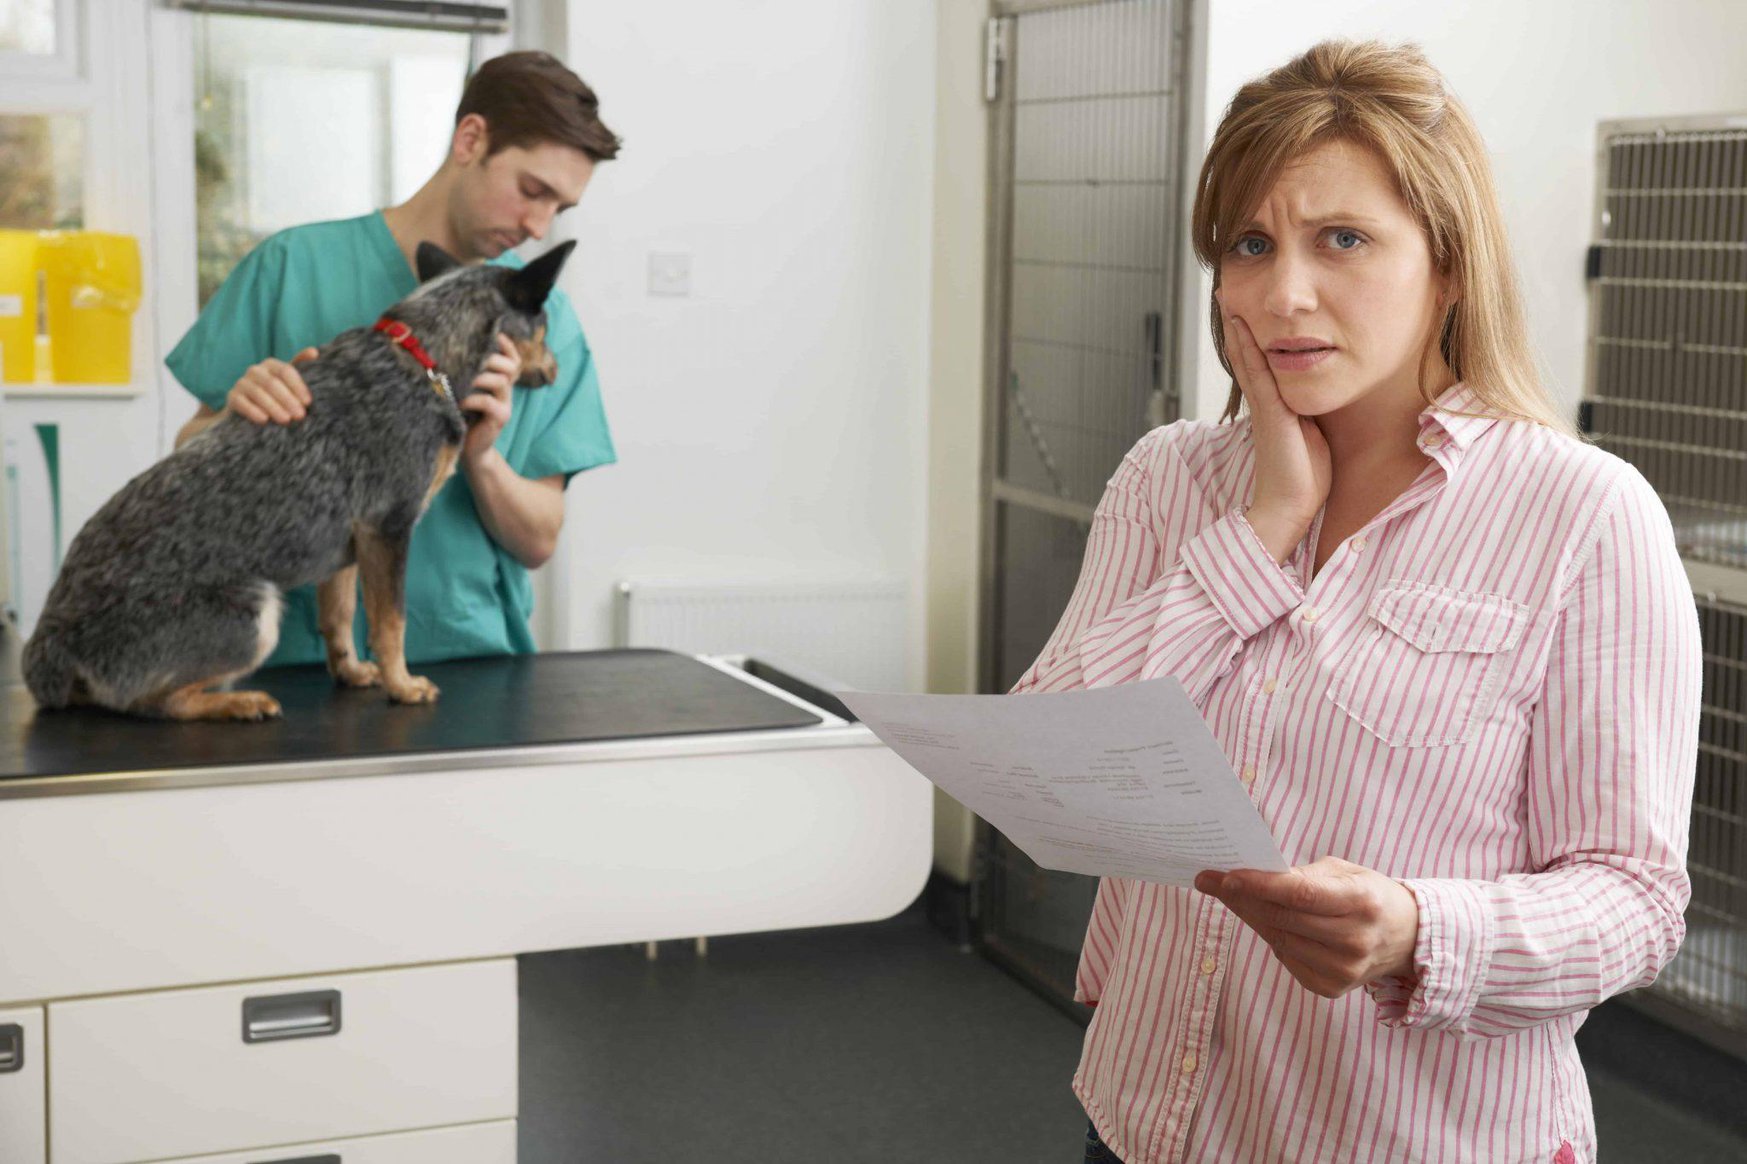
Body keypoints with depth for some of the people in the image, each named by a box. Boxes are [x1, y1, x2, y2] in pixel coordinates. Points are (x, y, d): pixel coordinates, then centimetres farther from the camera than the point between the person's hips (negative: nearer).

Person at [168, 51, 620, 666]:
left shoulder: (545, 318, 6)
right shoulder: (294, 266, 1)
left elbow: (537, 543, 6)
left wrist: (482, 459, -13)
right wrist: (238, 416, -16)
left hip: (471, 648, 2)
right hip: (300, 654, -2)